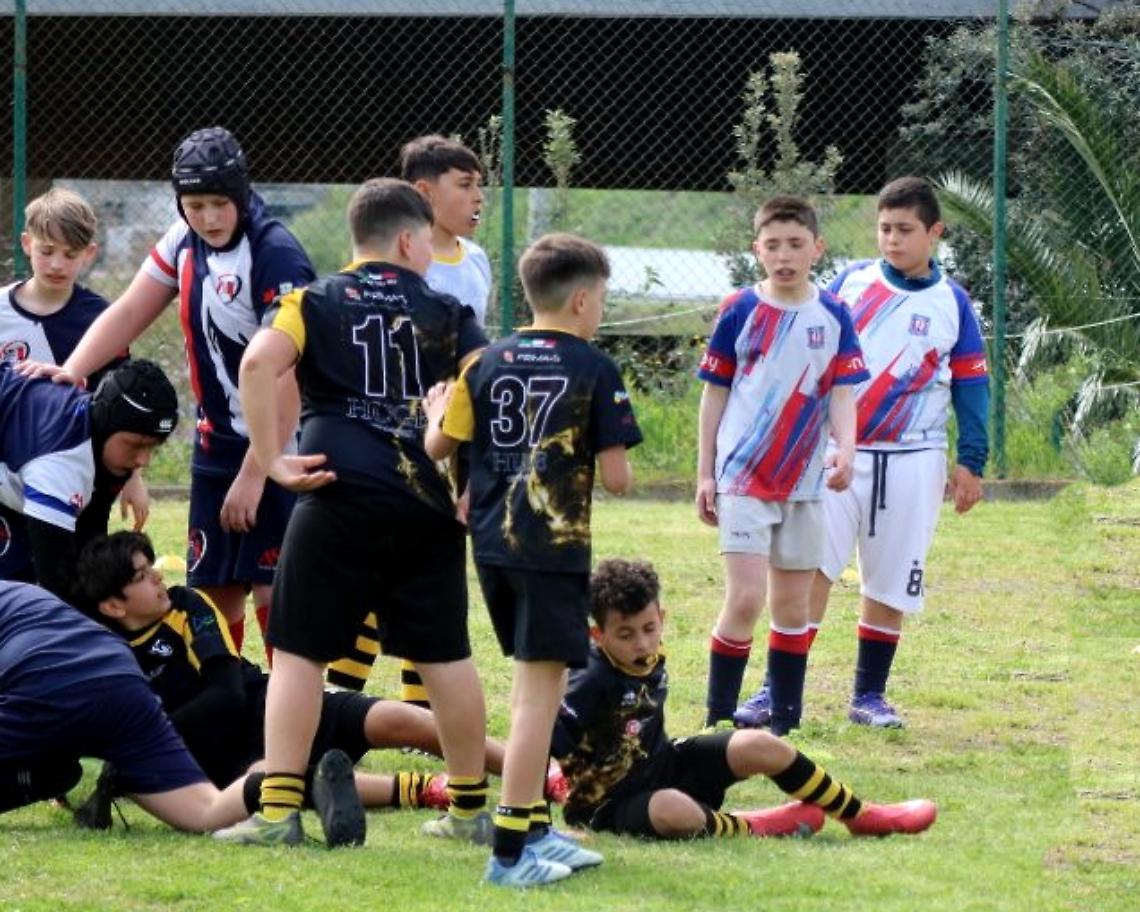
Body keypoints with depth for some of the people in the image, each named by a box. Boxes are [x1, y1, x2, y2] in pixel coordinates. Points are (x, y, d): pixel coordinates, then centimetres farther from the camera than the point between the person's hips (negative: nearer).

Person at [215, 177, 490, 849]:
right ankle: (471, 808, 21)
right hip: (430, 503, 2)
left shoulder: (317, 303, 7)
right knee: (445, 656, 13)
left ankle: (278, 809, -5)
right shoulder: (447, 314, 11)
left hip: (341, 498, -2)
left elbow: (260, 363, -12)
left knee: (299, 651, 3)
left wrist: (273, 460, -8)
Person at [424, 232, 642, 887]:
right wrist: (613, 465, 13)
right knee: (542, 688, -5)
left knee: (531, 681, 19)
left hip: (493, 544, 6)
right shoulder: (596, 371, -8)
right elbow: (617, 477, -10)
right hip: (556, 545, -6)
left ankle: (536, 829, 24)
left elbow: (439, 447, 11)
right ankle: (511, 850, -9)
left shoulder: (488, 363, 6)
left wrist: (437, 410, 32)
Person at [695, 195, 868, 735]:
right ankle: (718, 721, -4)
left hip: (804, 482, 3)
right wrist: (705, 474, 1)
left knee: (792, 605, 8)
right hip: (743, 480, -3)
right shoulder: (740, 312, -3)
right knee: (745, 598, -13)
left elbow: (842, 393, 3)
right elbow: (714, 394, 3)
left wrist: (845, 450, -16)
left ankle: (785, 722, 17)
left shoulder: (833, 316, 3)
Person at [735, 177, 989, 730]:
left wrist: (971, 462, 1)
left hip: (912, 462, 1)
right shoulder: (851, 283, 3)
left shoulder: (952, 303, 3)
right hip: (838, 451, 0)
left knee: (890, 581, 6)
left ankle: (869, 694, 18)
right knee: (811, 568, -9)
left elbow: (971, 385, 6)